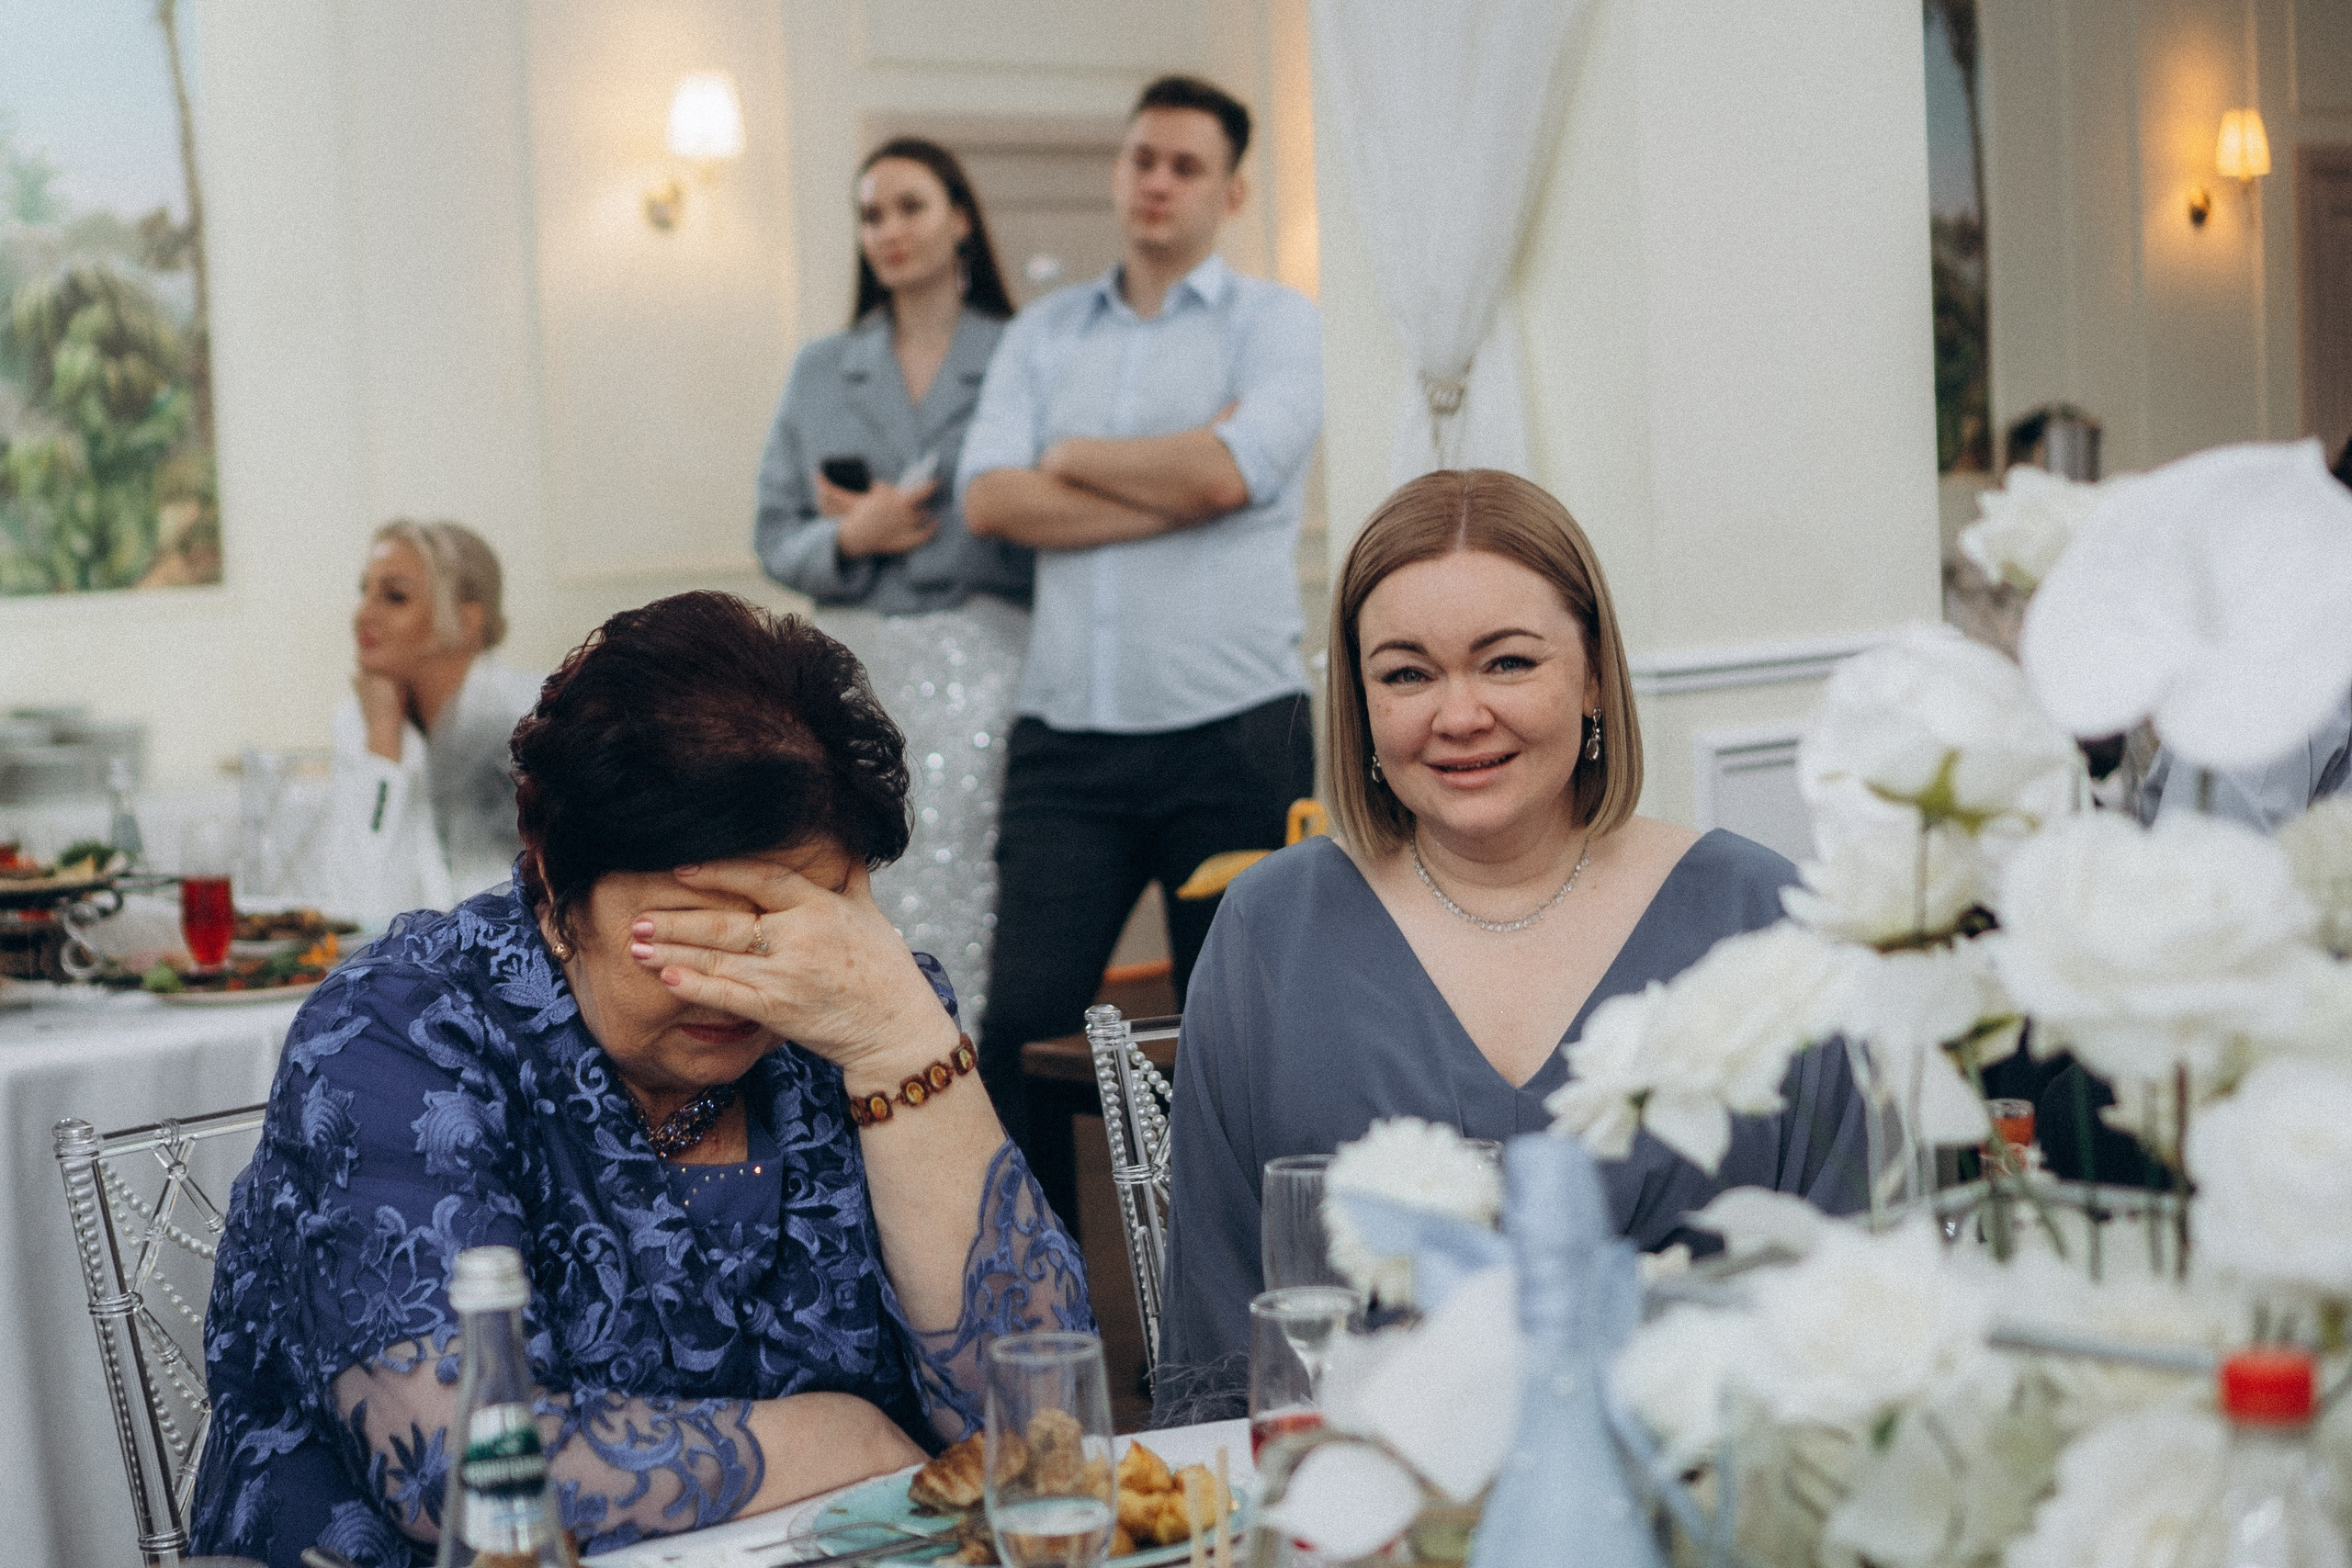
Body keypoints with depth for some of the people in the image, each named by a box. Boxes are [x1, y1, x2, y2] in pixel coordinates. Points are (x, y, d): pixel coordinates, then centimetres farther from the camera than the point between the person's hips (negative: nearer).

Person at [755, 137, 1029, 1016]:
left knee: (956, 905, -12)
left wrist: (898, 526, -4)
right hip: (853, 670, 3)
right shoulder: (821, 372, 17)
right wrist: (848, 539, -7)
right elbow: (774, 538, 14)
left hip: (979, 665, -3)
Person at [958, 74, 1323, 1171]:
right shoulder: (1043, 334, 14)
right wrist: (1175, 479, -8)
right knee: (1021, 1027, -3)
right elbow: (991, 500, -2)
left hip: (1230, 735, -2)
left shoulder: (1275, 324, 5)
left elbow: (1227, 472, -14)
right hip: (1065, 739, 3)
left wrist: (1075, 458, 1)